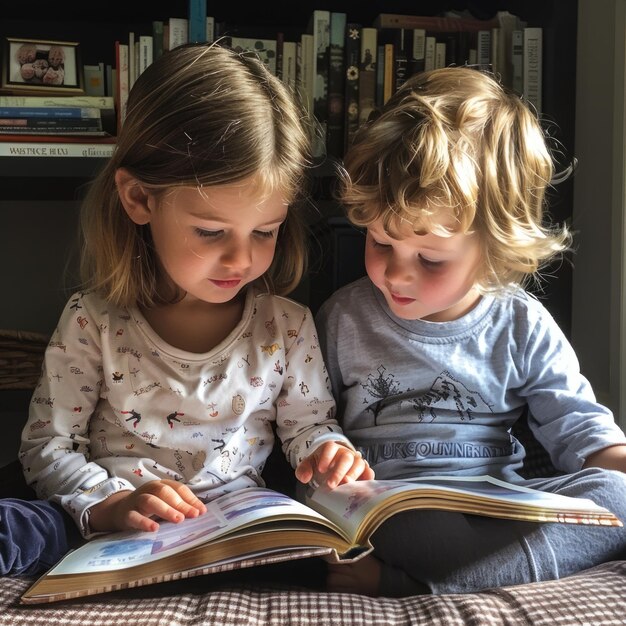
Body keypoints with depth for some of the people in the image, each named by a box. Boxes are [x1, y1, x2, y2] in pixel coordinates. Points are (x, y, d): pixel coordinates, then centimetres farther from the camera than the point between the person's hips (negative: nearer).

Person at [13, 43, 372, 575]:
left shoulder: (287, 326, 0)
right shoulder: (94, 323, -5)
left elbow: (308, 423, 13)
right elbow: (48, 444, -1)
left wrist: (329, 453, -11)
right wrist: (109, 505, -20)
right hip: (119, 547, -1)